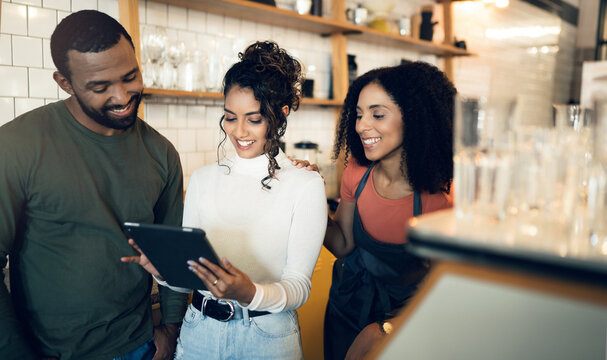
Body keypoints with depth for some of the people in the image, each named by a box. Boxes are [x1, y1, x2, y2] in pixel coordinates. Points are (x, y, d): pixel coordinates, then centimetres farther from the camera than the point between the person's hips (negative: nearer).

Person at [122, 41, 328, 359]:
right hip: (200, 330, 3)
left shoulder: (306, 185, -10)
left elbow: (299, 285, -13)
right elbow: (189, 270, 3)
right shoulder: (202, 179, 2)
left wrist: (251, 294, -31)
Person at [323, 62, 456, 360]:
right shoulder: (357, 171, -13)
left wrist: (383, 330, -24)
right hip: (345, 307, 5)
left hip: (399, 313, -5)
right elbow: (344, 245, -5)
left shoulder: (441, 196, -27)